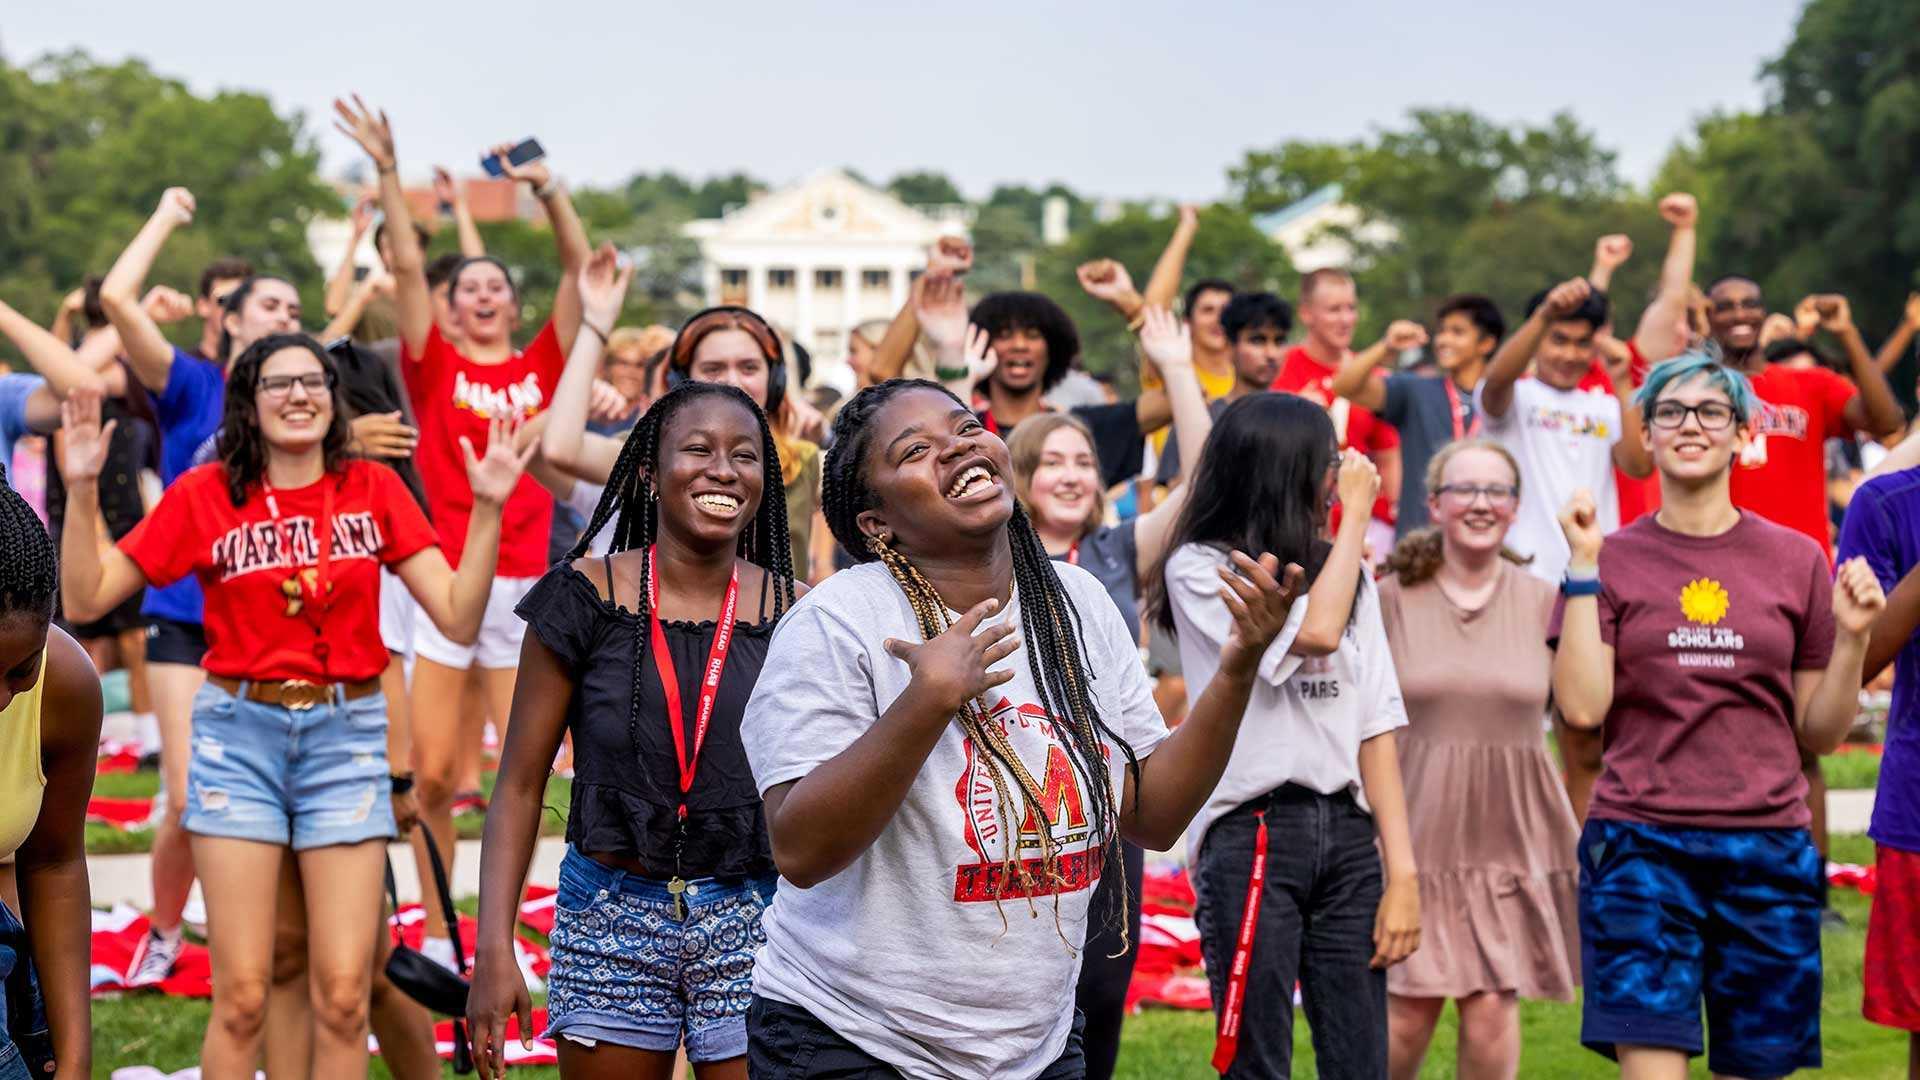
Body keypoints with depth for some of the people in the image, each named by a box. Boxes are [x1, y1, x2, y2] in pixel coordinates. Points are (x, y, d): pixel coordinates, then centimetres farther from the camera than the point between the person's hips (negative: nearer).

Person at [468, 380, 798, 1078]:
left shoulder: (794, 616, 1)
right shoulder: (585, 598, -3)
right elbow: (520, 783, -1)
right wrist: (494, 949, -9)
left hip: (753, 923, 0)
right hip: (610, 917, 0)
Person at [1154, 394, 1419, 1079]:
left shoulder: (1351, 577, 15)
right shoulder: (1200, 569, 0)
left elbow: (1376, 727, 10)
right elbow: (1315, 632, -15)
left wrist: (1402, 872, 2)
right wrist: (1355, 514, -3)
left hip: (1348, 836, 5)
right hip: (1252, 836, -5)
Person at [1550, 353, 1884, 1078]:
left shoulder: (1796, 561, 8)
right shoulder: (1611, 560, 5)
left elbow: (1819, 733, 10)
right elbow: (1582, 707, -7)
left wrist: (1852, 637, -5)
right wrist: (1583, 568, -6)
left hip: (1768, 850, 2)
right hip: (1641, 847, -2)